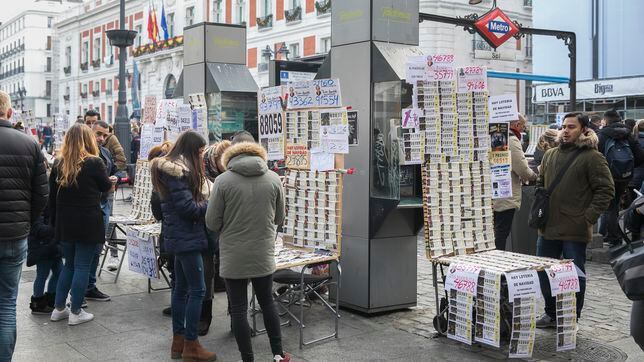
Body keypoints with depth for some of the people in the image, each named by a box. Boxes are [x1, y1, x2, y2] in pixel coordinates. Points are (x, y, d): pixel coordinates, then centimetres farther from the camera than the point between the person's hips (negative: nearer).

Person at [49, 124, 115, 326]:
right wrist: (111, 180, 25)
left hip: (64, 223, 5)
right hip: (88, 223, -5)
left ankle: (59, 309, 20)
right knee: (82, 266, 2)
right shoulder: (94, 162, -11)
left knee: (69, 264, 17)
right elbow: (105, 186, 3)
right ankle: (75, 313, 7)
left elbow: (52, 195, 7)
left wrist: (55, 220, 15)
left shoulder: (58, 164, 3)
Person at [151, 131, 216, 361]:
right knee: (197, 290, -5)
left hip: (180, 237, 10)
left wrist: (206, 203, 2)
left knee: (181, 288, 14)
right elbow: (187, 207, -20)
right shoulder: (179, 171, -17)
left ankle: (178, 340, 22)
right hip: (186, 238, -10)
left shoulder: (176, 167, 13)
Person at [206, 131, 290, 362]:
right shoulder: (273, 179, -3)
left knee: (238, 310, 8)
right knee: (267, 302, 20)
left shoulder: (223, 180, -11)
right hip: (263, 255, 3)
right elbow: (279, 218, 7)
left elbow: (212, 223, -7)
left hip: (233, 257, -3)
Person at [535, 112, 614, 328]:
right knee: (544, 272, 13)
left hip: (575, 230, -6)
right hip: (548, 227, 6)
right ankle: (551, 314, 29)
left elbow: (606, 190, -10)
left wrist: (588, 217, -15)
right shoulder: (550, 155, 12)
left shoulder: (592, 157, -7)